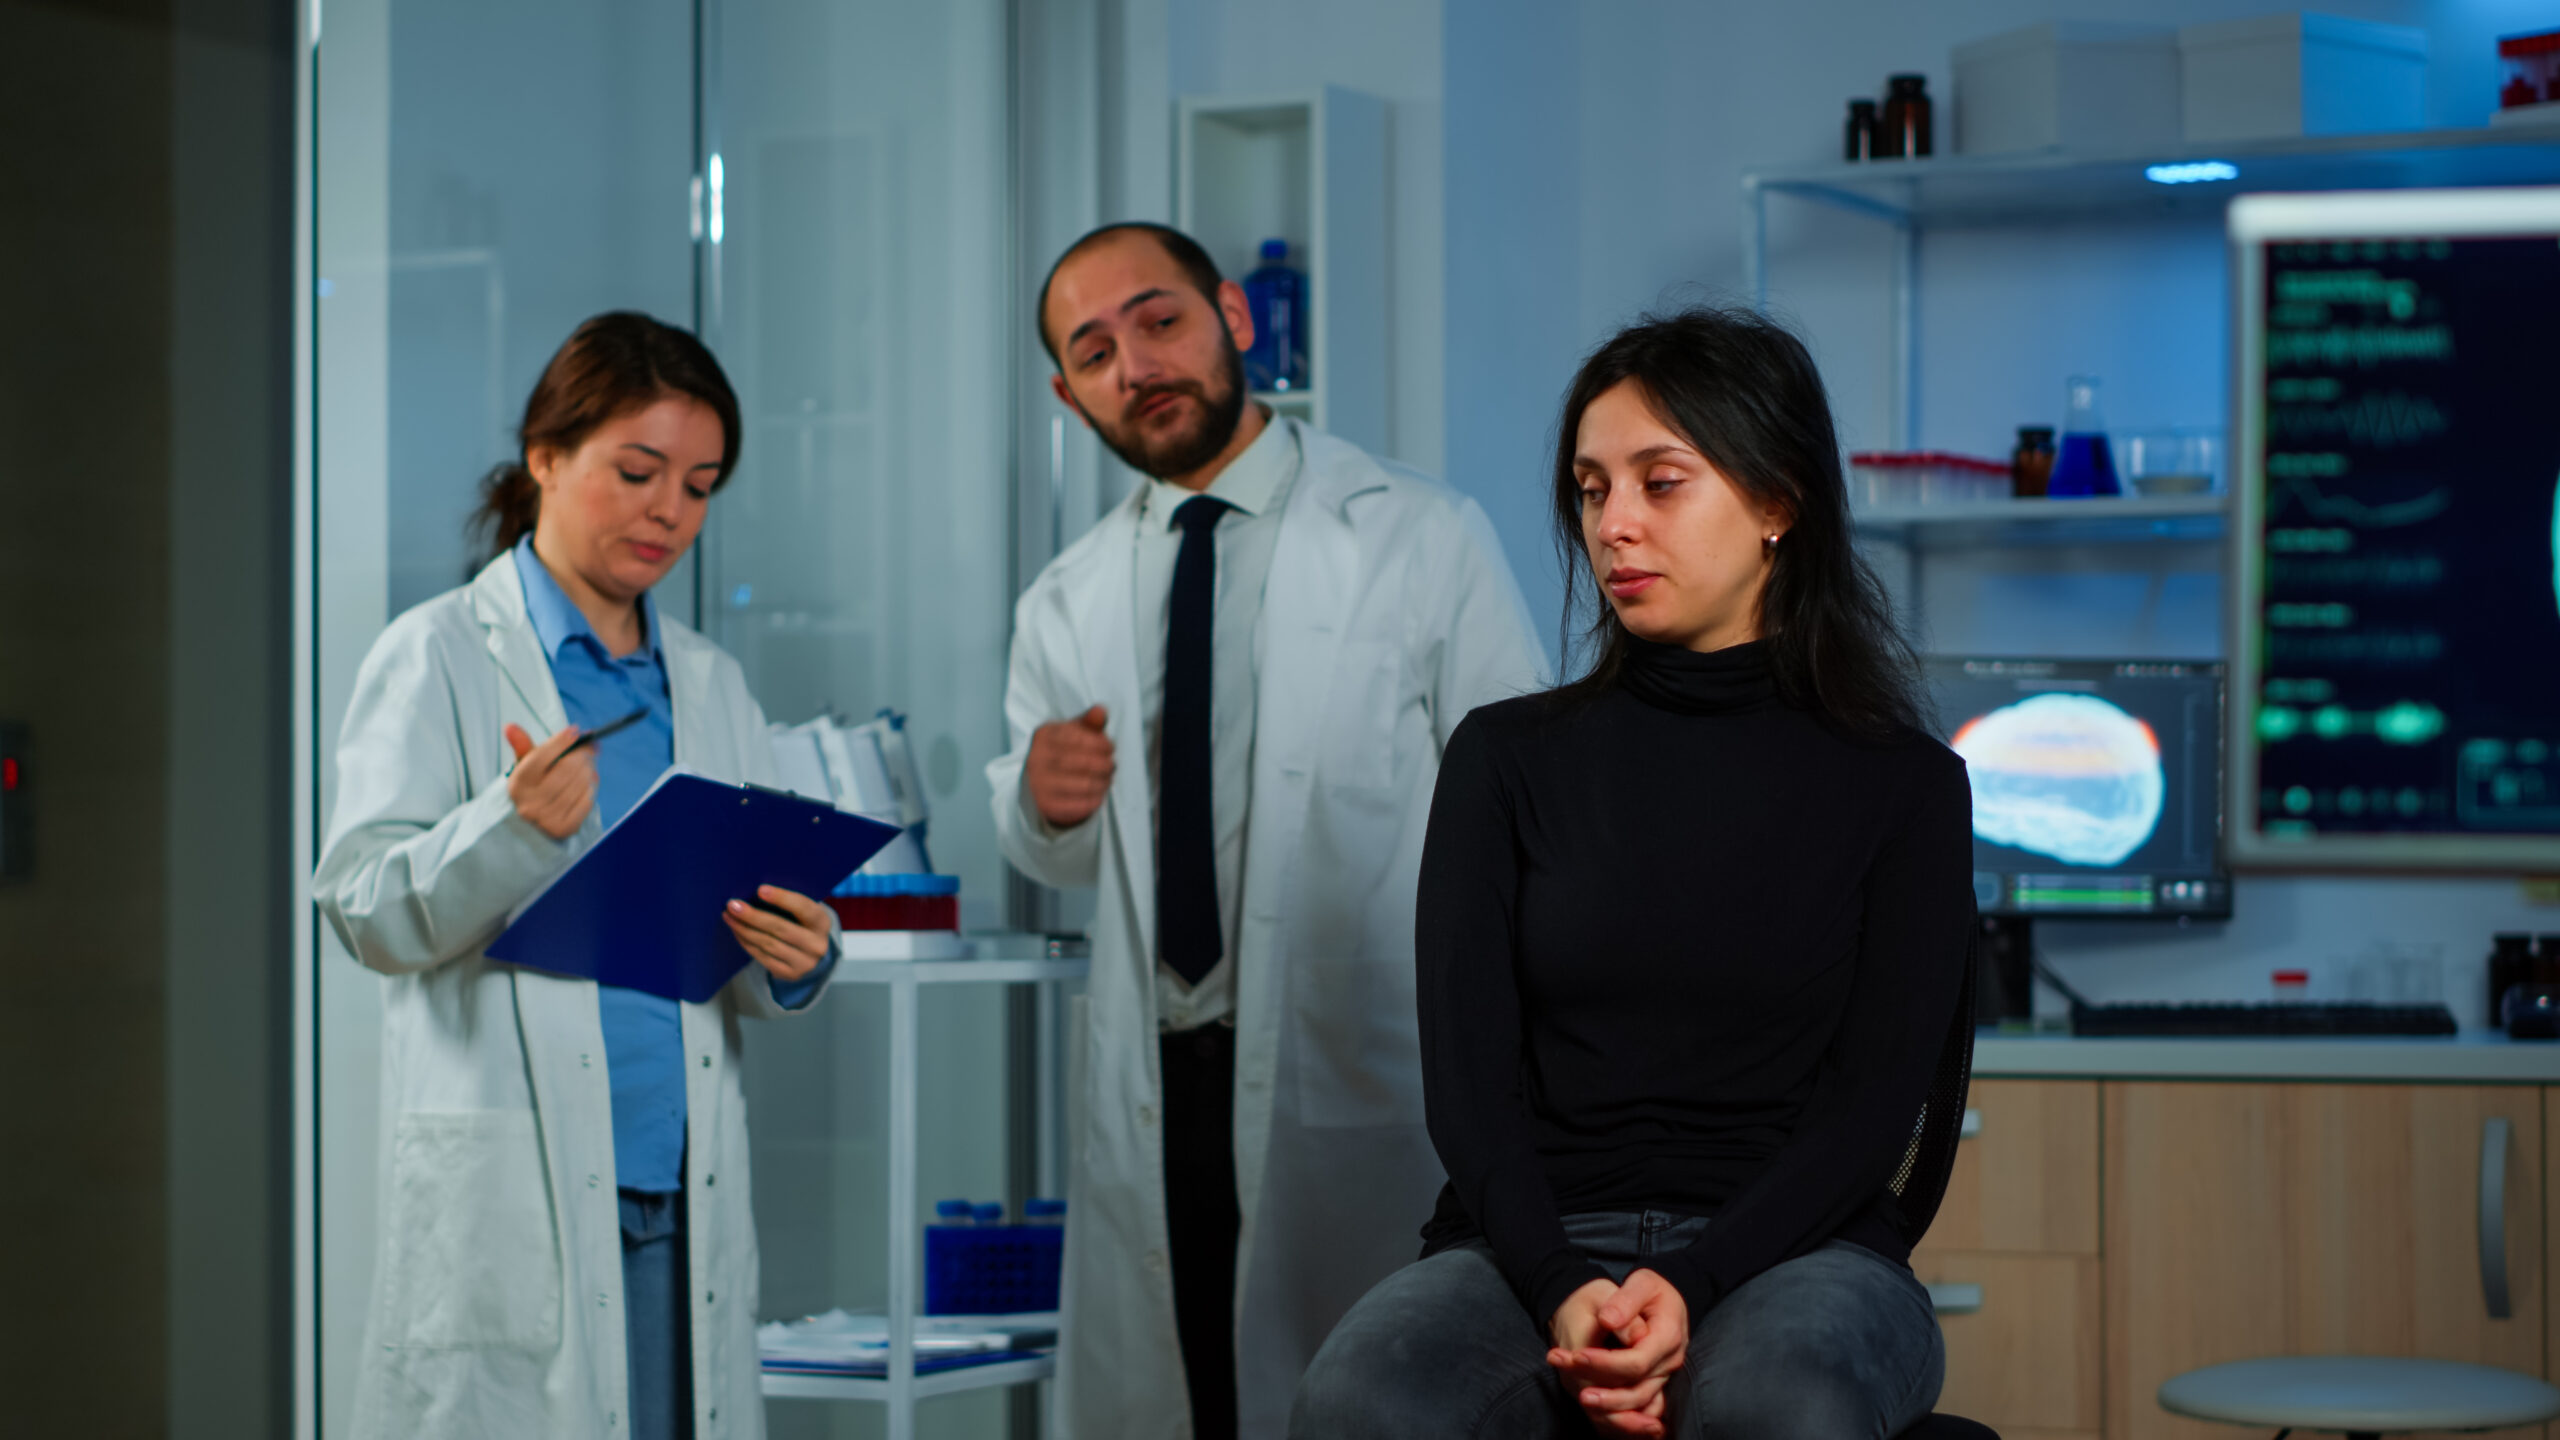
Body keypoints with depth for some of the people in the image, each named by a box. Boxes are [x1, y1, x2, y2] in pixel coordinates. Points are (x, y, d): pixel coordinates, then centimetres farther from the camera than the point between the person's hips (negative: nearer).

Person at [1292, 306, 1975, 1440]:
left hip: (1789, 1250, -1)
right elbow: (1465, 1064, 3)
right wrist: (1564, 1293, -16)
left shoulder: (1903, 783, 8)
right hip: (1532, 1249, 1)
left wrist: (1690, 1291, -17)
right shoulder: (1510, 755, 12)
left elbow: (1877, 1097, 0)